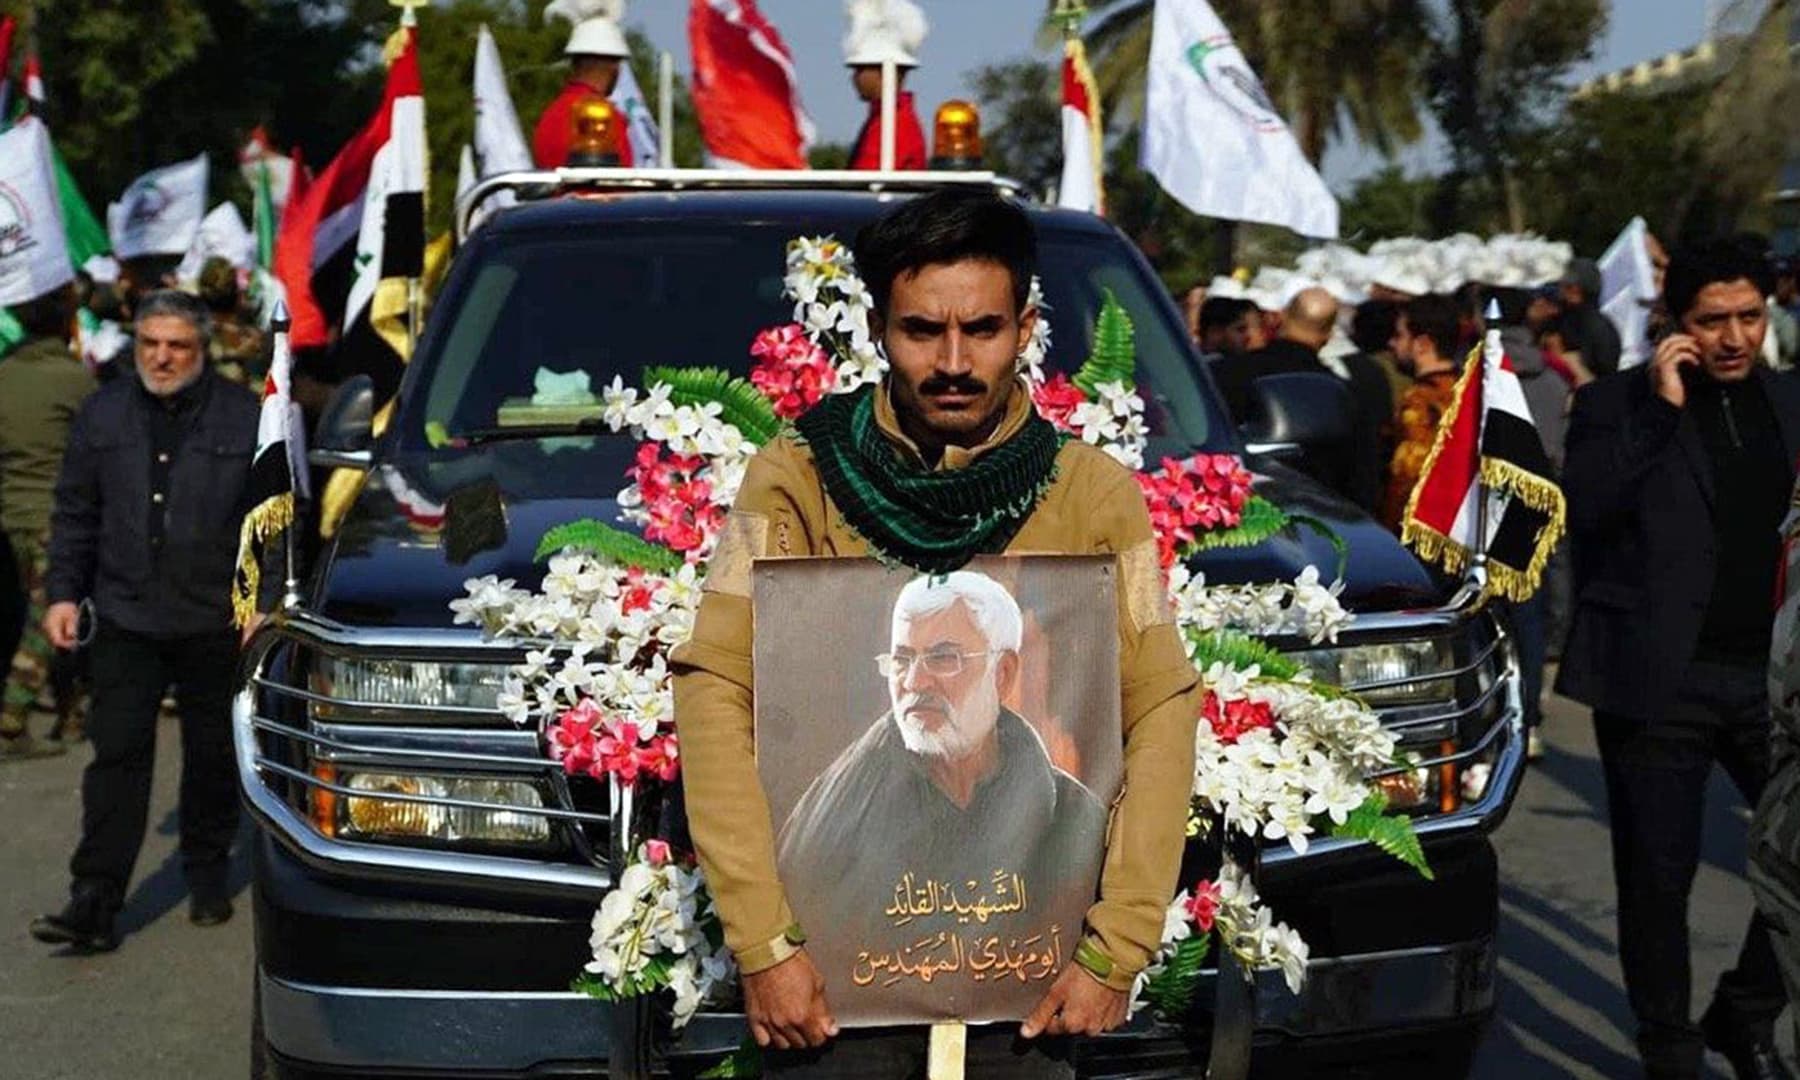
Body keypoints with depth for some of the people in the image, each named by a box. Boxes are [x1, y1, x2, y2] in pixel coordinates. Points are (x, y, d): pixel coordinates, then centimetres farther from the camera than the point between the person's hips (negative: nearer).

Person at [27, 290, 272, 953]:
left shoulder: (245, 419, -1)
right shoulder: (102, 416, 7)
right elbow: (74, 513, 12)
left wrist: (265, 602, -6)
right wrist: (63, 593, 4)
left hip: (214, 622, -1)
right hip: (125, 618, 1)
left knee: (212, 756, 10)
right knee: (117, 756, -3)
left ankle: (208, 877, 28)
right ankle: (95, 903, -4)